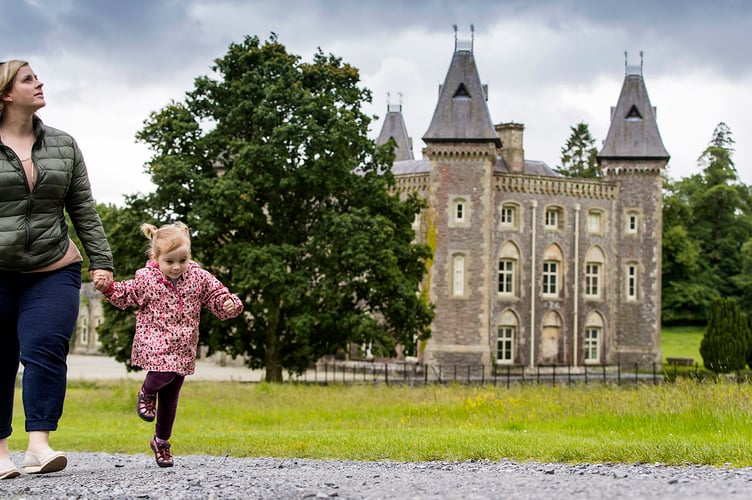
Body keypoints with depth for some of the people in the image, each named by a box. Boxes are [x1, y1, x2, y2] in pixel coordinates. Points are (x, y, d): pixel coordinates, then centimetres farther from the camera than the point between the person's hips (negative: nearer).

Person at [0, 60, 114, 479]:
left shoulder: (63, 145, 9)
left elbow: (84, 210, 11)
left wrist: (101, 261, 5)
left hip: (52, 272, 1)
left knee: (45, 350, -15)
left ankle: (39, 445, -17)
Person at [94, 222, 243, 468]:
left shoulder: (199, 277, 0)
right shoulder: (145, 278, -3)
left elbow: (216, 295, 6)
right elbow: (126, 296, 10)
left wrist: (228, 304, -16)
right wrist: (109, 288, -7)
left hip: (183, 348, 3)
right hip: (154, 341, -3)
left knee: (170, 397, 10)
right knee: (163, 374, -31)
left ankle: (161, 441, 29)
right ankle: (147, 393, 6)